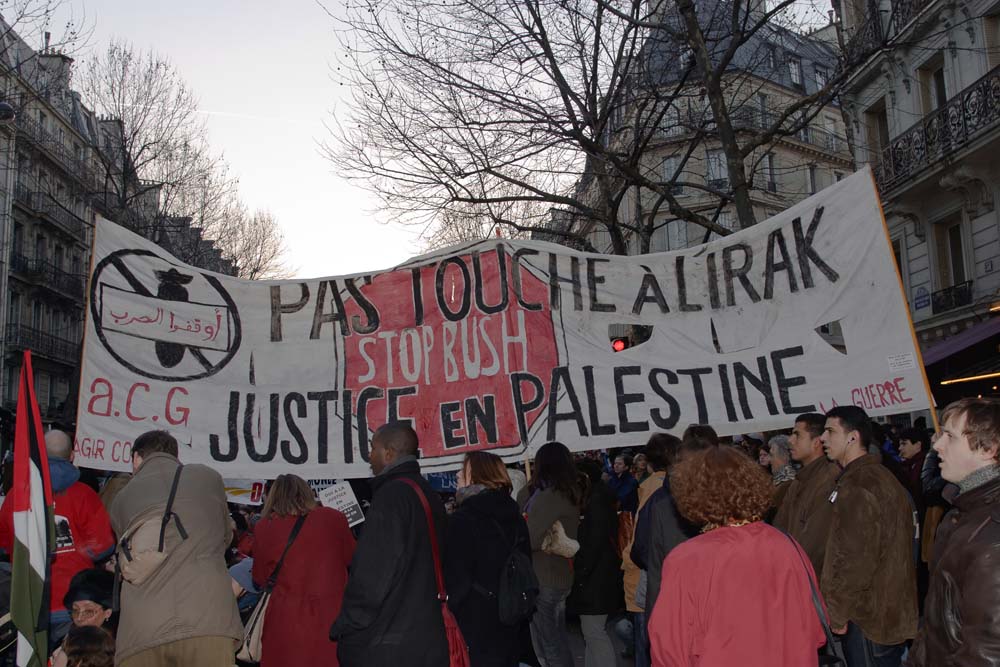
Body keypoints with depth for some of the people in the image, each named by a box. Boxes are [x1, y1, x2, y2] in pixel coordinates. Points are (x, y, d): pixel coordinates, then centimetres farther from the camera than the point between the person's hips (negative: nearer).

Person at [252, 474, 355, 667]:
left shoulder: (264, 528, -5)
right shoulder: (334, 518, -5)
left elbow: (259, 580, 9)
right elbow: (351, 558, 13)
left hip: (287, 621, 0)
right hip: (333, 617, 0)